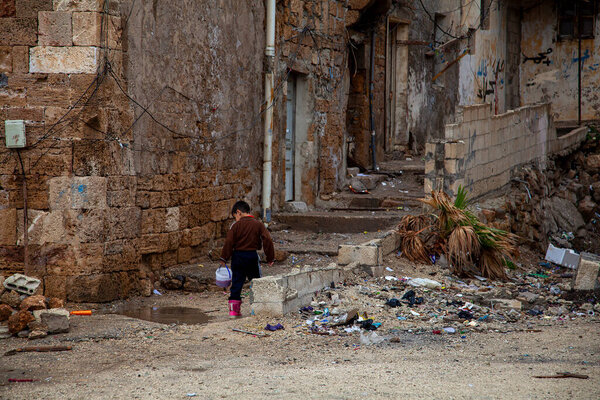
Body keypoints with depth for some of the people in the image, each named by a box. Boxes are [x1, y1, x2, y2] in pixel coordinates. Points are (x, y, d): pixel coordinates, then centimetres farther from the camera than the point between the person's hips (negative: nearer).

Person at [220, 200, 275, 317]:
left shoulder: (236, 225, -4)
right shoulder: (258, 224, 1)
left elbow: (229, 242, -8)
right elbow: (267, 240, -3)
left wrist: (224, 258, -2)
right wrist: (270, 257, 3)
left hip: (238, 256, -1)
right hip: (252, 257, 1)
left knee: (236, 282, 4)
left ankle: (234, 309, 1)